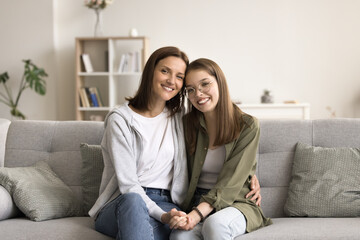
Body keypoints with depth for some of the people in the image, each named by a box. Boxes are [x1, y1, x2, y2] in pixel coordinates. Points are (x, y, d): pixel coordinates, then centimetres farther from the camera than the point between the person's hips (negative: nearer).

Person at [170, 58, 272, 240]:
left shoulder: (247, 126, -5)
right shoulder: (188, 124, 6)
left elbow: (230, 182, -13)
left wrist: (197, 214, -25)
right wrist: (186, 214, -11)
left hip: (235, 203, -1)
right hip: (194, 202, 2)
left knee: (215, 224, -37)